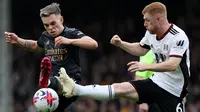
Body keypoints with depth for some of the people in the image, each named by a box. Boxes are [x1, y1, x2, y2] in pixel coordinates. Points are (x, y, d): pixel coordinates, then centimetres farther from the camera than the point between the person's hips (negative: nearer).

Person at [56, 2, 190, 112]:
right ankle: (76, 89, -24)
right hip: (156, 82, 6)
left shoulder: (179, 37, -21)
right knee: (119, 88, -11)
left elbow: (173, 65, -33)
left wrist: (145, 66, -44)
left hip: (173, 90, -5)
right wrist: (121, 44, 6)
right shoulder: (151, 33, 2)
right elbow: (141, 49, 23)